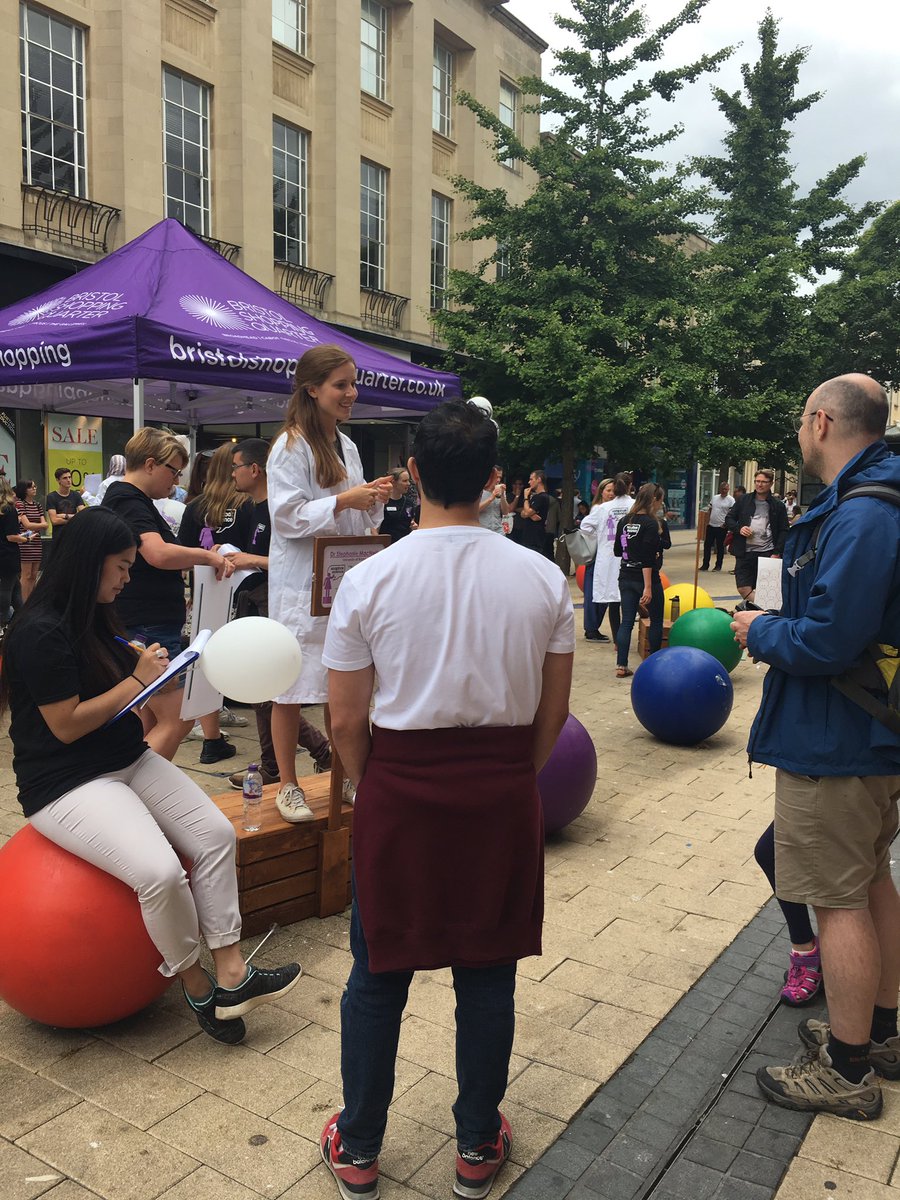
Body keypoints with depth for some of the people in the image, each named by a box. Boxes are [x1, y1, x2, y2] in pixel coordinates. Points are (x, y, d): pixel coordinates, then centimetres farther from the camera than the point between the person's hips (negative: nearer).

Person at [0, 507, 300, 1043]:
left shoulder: (96, 619, 11)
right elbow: (66, 725, -18)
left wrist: (148, 664, 4)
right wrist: (136, 680, -11)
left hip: (128, 762, 9)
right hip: (66, 784, -9)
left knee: (216, 834, -9)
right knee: (161, 871, -27)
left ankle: (230, 976, -6)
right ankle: (197, 987, -1)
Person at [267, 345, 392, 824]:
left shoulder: (347, 447, 14)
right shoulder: (291, 446, -8)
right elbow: (287, 516, -15)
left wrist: (374, 501, -1)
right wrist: (343, 501, -22)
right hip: (300, 583, -7)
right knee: (291, 685, 1)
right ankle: (287, 786, 15)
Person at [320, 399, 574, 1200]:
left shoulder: (370, 580, -12)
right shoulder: (543, 578, -5)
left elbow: (346, 720, -7)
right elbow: (554, 706, 2)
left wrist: (374, 786, 10)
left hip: (399, 792, -1)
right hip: (504, 793, 2)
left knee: (379, 977, 16)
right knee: (488, 975, 17)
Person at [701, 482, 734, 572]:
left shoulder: (731, 500, -7)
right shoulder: (714, 498, 12)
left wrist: (726, 524, -15)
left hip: (721, 527, -5)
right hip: (711, 525, 5)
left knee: (720, 547, 4)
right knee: (707, 545, 6)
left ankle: (718, 565, 13)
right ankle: (705, 565, 13)